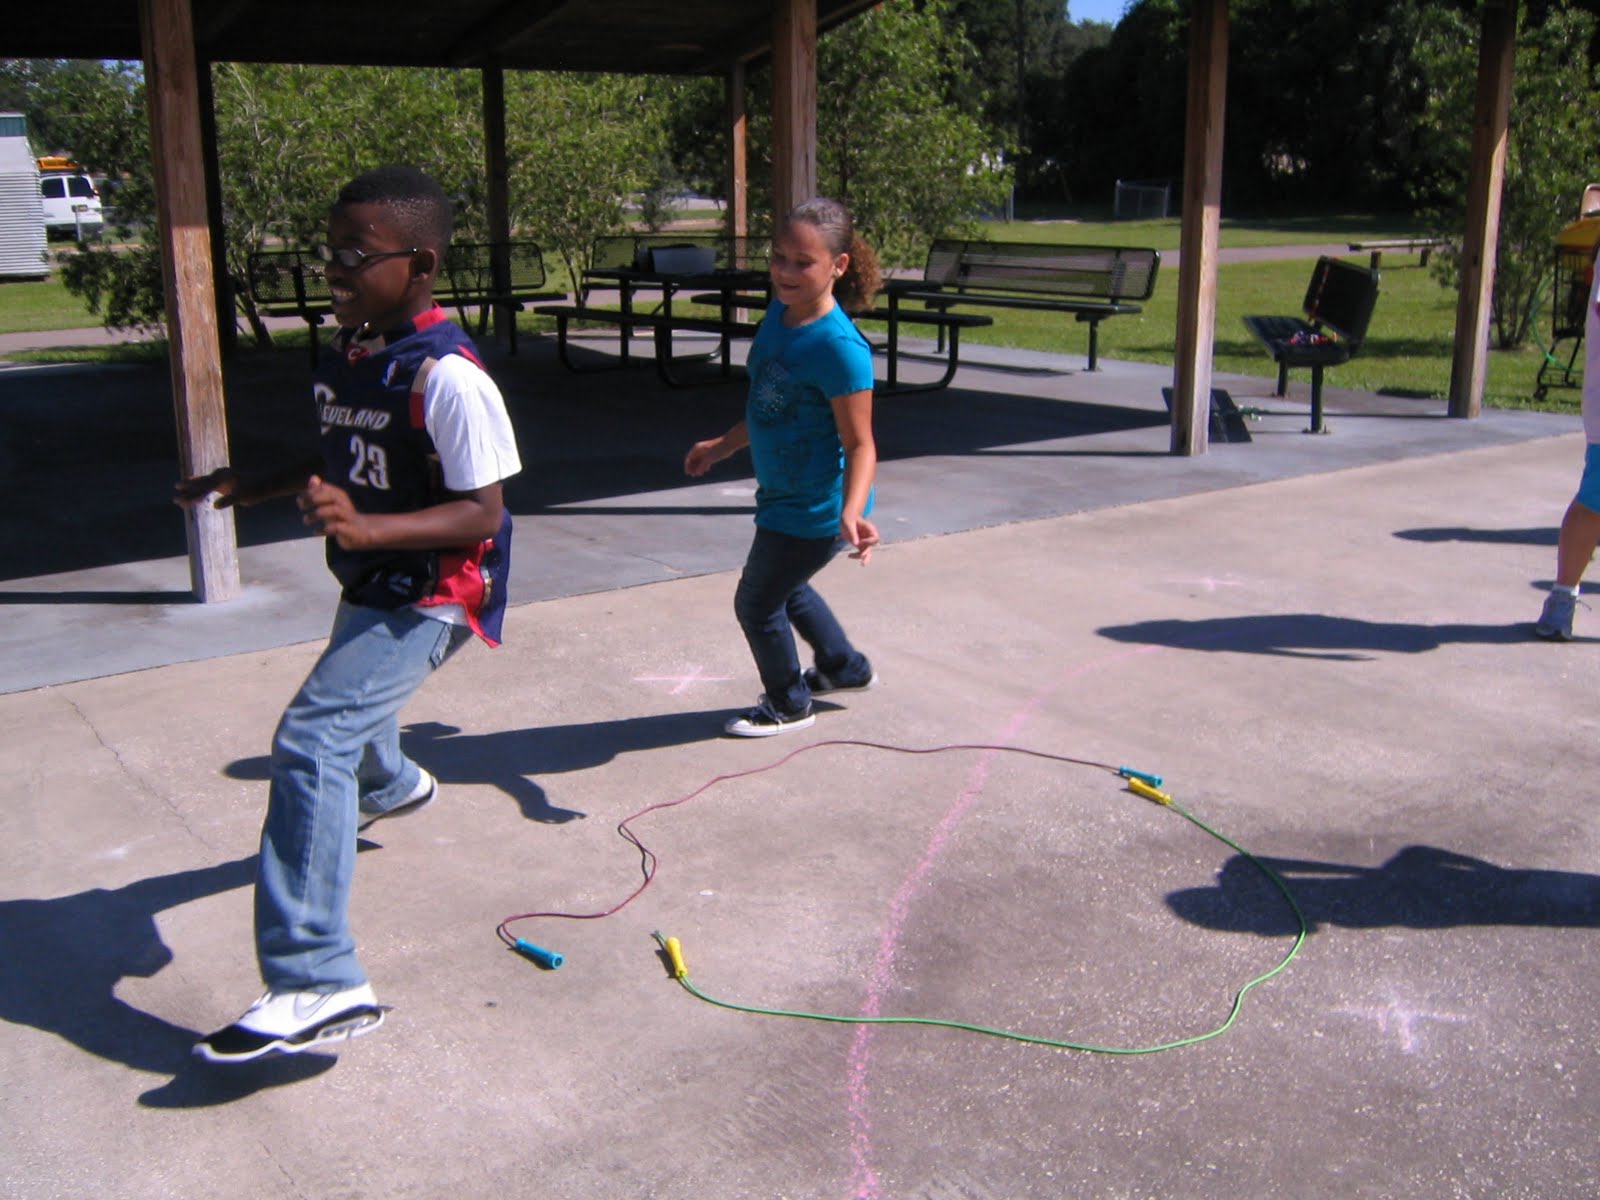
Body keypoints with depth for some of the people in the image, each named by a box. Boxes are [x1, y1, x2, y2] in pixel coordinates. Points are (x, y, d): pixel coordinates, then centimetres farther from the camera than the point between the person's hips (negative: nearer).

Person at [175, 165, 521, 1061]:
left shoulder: (447, 376, -25)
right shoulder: (348, 352, 1)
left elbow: (481, 511, -25)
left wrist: (367, 527, -38)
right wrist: (251, 488, 4)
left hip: (432, 594, -9)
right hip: (373, 583, 10)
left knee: (313, 738, -24)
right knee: (349, 709, 34)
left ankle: (317, 983, -24)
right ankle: (392, 787, 72)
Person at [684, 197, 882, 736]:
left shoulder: (838, 347, -28)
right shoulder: (779, 313, -2)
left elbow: (860, 444, -26)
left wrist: (850, 512, -42)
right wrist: (722, 446, 23)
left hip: (815, 510, -9)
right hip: (785, 497, 9)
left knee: (757, 604, 8)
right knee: (784, 588, 30)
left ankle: (788, 706, 34)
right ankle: (844, 666, 53)